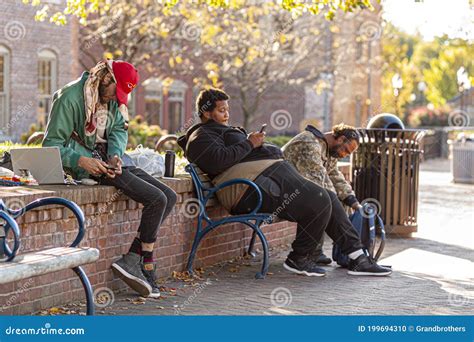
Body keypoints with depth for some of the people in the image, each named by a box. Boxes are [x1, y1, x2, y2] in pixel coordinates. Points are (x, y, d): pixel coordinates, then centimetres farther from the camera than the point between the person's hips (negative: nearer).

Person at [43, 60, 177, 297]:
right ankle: (145, 264, -8)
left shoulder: (114, 99, 10)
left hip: (110, 159, 9)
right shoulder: (70, 97, -14)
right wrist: (81, 161, -29)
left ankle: (132, 259, -9)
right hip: (90, 164, -9)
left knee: (169, 197, -1)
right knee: (157, 199, -20)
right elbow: (51, 144, -14)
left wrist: (116, 154, -13)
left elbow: (119, 130, 9)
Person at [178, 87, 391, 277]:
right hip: (253, 182, -11)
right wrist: (249, 144, -11)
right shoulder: (202, 135, 1)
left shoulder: (224, 130, 34)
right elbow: (218, 160, -19)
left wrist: (257, 142, 10)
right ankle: (299, 258, -6)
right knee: (318, 202, -23)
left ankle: (357, 258, 4)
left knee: (329, 199, 3)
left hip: (276, 172, 11)